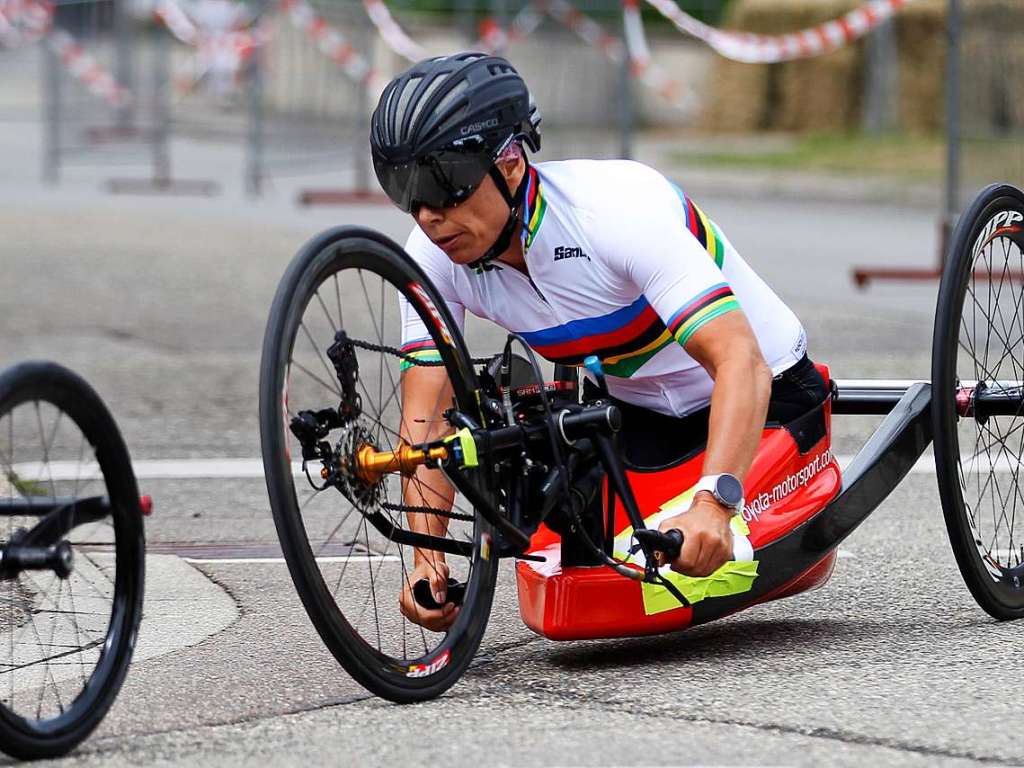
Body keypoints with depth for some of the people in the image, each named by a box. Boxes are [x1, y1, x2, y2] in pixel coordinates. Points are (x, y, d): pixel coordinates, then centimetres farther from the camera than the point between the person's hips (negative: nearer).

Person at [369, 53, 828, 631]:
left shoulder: (620, 209, -35)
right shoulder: (434, 257, -18)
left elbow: (742, 364, -42)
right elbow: (426, 420, -19)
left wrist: (713, 504, -57)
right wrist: (427, 559, -36)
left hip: (764, 395, -4)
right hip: (634, 409, 4)